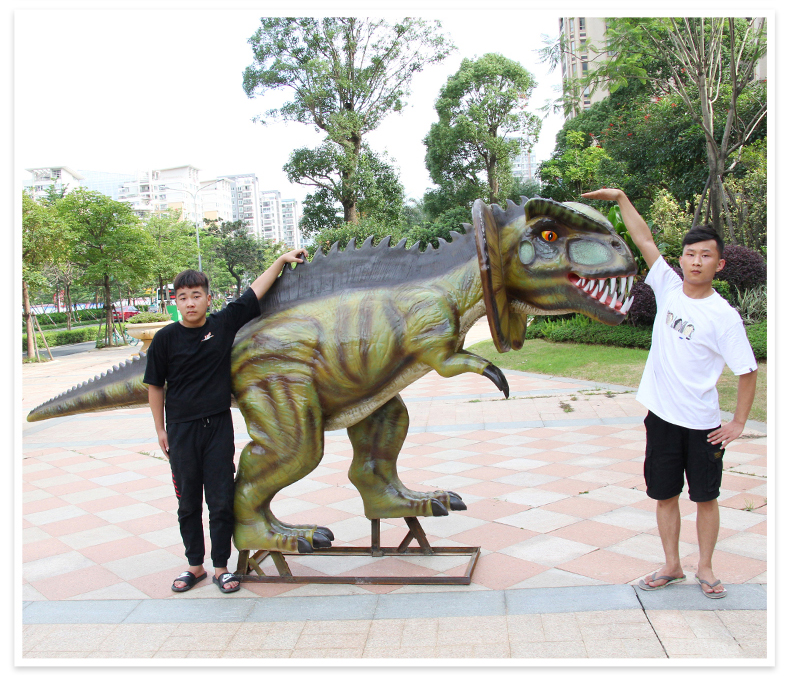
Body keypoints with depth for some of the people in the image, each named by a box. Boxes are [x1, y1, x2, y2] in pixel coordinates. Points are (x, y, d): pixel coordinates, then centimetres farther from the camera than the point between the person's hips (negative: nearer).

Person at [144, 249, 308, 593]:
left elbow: (255, 291, 6)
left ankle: (221, 567, 19)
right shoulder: (166, 338, -4)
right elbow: (155, 385, 3)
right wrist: (161, 430, 3)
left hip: (218, 426, 0)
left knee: (221, 501, 4)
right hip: (181, 430, 0)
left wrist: (281, 260, 9)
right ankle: (195, 565, 27)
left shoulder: (224, 324, -1)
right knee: (189, 503, 11)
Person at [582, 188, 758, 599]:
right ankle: (672, 566, 28)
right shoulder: (669, 287, -1)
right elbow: (644, 239, 0)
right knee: (664, 495, 13)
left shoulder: (724, 317, -12)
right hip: (661, 415, 4)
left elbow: (747, 371, -6)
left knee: (705, 497, 11)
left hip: (702, 423, -3)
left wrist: (738, 423, -6)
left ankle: (705, 568, 29)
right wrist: (620, 198, -2)